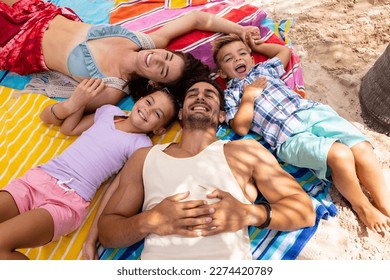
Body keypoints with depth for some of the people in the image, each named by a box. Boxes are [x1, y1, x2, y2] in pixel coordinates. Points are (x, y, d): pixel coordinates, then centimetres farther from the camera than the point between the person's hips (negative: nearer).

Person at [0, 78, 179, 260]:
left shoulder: (141, 145, -2)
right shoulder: (110, 111, 13)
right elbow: (70, 129, 24)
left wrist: (93, 237, -9)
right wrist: (79, 100, 9)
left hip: (69, 200, -5)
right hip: (38, 176, 5)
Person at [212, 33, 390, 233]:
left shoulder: (264, 68, 26)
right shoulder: (229, 94, 12)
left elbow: (285, 50, 44)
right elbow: (241, 128, -2)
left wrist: (258, 46, 41)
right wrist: (248, 96, 0)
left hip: (313, 111, 6)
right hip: (289, 137, -5)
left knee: (362, 148, -16)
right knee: (340, 155, -27)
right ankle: (360, 205, -1)